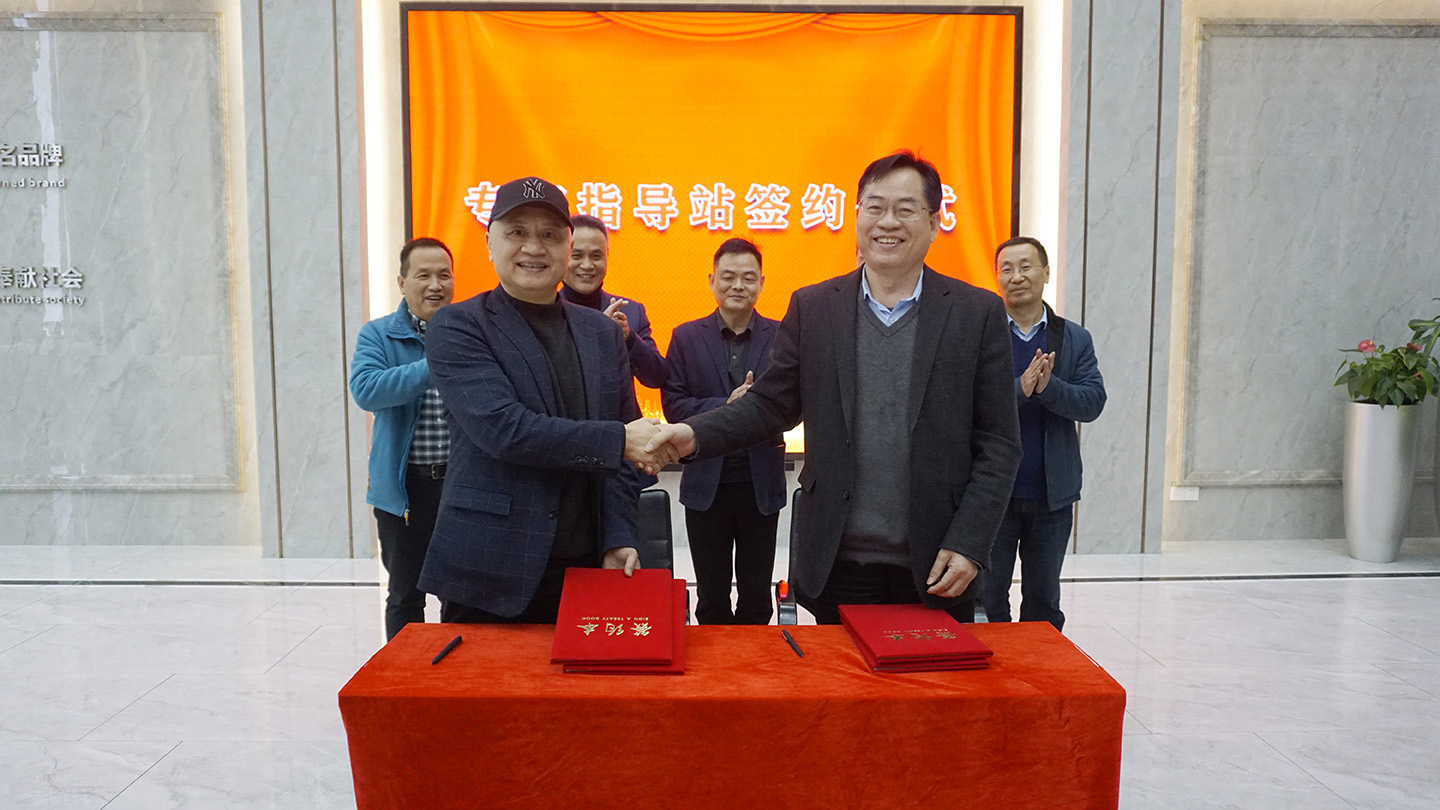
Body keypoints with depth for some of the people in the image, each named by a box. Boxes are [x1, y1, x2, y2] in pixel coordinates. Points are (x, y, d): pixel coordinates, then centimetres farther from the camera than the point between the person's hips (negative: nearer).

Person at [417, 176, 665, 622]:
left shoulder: (602, 332, 10)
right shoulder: (458, 327, -4)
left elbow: (620, 453, 10)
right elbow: (502, 428, -17)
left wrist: (619, 539, 0)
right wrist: (618, 439, -16)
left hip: (585, 566, 4)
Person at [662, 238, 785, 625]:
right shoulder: (686, 337, 1)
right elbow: (673, 406, -5)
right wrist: (726, 407, -20)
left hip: (762, 484, 0)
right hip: (706, 484, 0)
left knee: (757, 596, 13)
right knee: (711, 596, 14)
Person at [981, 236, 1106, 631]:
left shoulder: (1075, 339, 7)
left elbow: (1093, 402, -5)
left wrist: (1047, 386, -22)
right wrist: (1020, 388, -26)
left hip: (1052, 495, 3)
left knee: (1043, 599, 16)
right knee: (987, 596, 8)